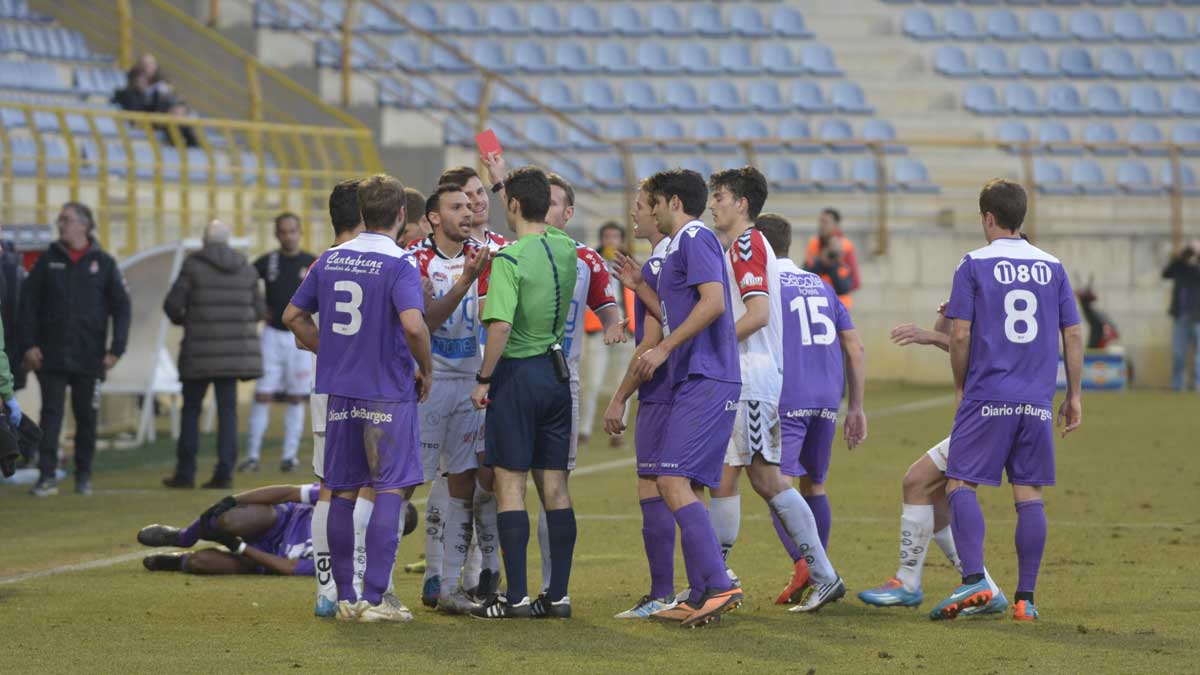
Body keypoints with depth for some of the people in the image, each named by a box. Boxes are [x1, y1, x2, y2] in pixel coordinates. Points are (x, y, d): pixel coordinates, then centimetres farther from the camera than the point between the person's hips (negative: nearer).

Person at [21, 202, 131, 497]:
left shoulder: (103, 263, 3)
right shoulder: (48, 261, 5)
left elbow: (121, 307, 4)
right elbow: (28, 302, 5)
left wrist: (116, 349, -4)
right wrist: (28, 345, -4)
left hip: (89, 357, 0)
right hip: (51, 355, 0)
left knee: (87, 417, 6)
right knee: (51, 414, -5)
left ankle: (84, 475, 17)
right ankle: (47, 476, -7)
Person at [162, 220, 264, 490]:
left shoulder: (194, 265, -5)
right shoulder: (246, 268, 6)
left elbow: (172, 303, -8)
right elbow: (259, 309, 9)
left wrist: (181, 319, 14)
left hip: (200, 350, -3)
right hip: (235, 350, 3)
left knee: (191, 409, 7)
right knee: (228, 409, 7)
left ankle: (185, 472, 7)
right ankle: (224, 472, 1)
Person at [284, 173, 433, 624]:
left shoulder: (330, 260, 7)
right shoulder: (399, 265, -11)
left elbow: (293, 316, 13)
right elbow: (414, 325, -25)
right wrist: (425, 370, -10)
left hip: (340, 391, 6)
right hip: (389, 393, -6)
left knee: (342, 493, 10)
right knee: (392, 491, -1)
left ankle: (345, 596, 13)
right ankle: (374, 598, -6)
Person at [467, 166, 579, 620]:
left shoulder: (509, 258, -16)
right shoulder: (566, 250, 5)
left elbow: (500, 326, -24)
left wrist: (483, 379, -13)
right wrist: (511, 179, 38)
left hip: (517, 373, -6)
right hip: (557, 373, 6)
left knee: (509, 483, -2)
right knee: (555, 486, 8)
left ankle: (517, 596, -4)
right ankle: (558, 595, 9)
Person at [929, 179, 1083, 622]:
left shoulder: (974, 265, -2)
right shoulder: (1052, 267, 10)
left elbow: (959, 336, -5)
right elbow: (1073, 337, 10)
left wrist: (960, 387, 9)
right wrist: (1073, 396, 17)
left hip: (987, 398, -4)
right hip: (1037, 402, 4)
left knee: (961, 485, 0)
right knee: (1029, 495, 5)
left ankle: (974, 580, -18)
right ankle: (1025, 598, 3)